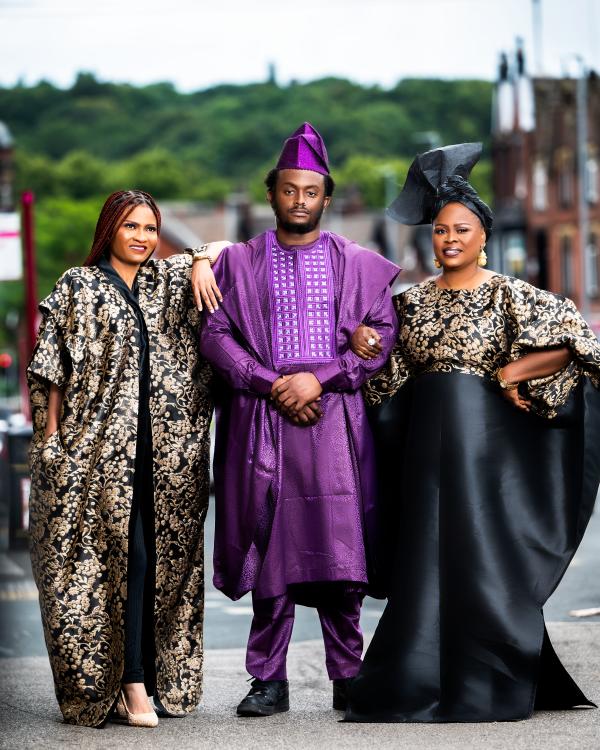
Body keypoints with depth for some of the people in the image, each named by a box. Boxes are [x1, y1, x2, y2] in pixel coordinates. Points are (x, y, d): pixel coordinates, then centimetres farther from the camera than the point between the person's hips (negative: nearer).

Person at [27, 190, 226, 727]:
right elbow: (53, 368, 4)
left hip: (166, 449, 4)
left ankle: (160, 677, 10)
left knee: (162, 559, 3)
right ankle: (132, 683, -8)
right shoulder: (78, 287, 7)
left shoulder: (171, 279, 16)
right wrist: (50, 436, -4)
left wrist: (202, 261, 2)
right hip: (99, 448, -4)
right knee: (122, 555, -9)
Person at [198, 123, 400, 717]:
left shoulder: (359, 264, 11)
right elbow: (215, 333, 2)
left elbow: (383, 332, 2)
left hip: (335, 417, 0)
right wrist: (272, 384, -10)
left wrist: (320, 377, -10)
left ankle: (347, 678, 3)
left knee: (338, 549, -5)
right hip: (261, 420, 0)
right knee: (270, 551, -1)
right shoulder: (238, 262, 11)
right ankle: (269, 681, 4)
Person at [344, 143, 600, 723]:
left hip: (485, 443, -4)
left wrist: (511, 372, -14)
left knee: (485, 558, -4)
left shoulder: (508, 294, -3)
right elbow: (385, 374, 17)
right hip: (425, 444, 4)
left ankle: (490, 689, 4)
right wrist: (359, 336, -2)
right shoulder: (413, 300, 10)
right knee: (425, 560, 4)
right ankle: (422, 685, 11)